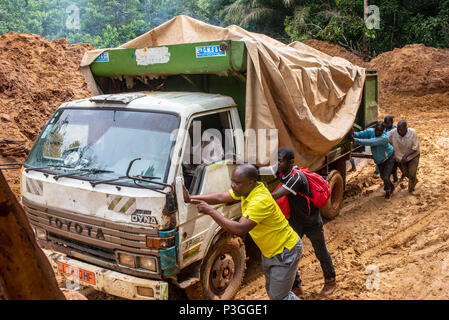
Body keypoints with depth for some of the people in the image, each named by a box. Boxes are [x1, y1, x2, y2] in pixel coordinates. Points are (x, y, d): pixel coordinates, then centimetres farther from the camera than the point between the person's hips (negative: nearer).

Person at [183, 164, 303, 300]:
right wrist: (191, 198, -15)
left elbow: (240, 229, -42)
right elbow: (221, 197, -6)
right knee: (271, 290, 24)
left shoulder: (261, 201, -36)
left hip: (285, 251, -9)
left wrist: (210, 211, -38)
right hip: (269, 250, 9)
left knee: (279, 296, 3)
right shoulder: (246, 189, -8)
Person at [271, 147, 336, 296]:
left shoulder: (296, 177, -35)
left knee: (321, 253, 15)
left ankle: (330, 281, 40)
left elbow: (275, 196, -41)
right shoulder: (281, 173, -9)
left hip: (312, 222, -6)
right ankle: (296, 286, 20)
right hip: (295, 221, 6)